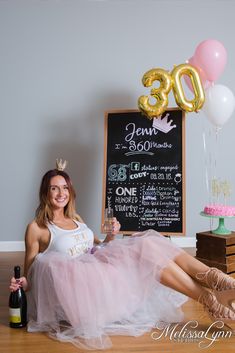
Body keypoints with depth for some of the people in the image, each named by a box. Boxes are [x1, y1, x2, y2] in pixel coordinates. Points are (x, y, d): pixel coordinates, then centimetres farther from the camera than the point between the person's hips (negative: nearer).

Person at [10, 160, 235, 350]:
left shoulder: (76, 219, 18)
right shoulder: (36, 228, -1)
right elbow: (30, 275, 2)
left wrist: (111, 236, 1)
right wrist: (21, 283, -20)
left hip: (97, 270, 7)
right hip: (72, 282, -6)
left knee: (145, 242, -17)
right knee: (144, 251, -23)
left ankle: (216, 280, -26)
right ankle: (210, 299, -25)